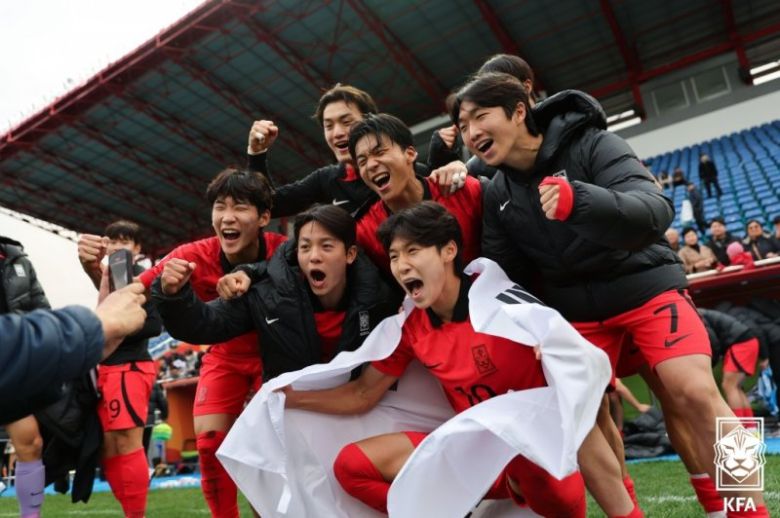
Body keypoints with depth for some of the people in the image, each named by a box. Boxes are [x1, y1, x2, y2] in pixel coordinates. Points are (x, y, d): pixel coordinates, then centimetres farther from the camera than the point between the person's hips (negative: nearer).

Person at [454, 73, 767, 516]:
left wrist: (578, 202, -47)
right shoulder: (497, 194, -1)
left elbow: (656, 211, -29)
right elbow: (507, 272, 4)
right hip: (576, 308, 4)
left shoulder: (590, 143, -15)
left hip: (645, 284, -4)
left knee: (697, 393, -17)